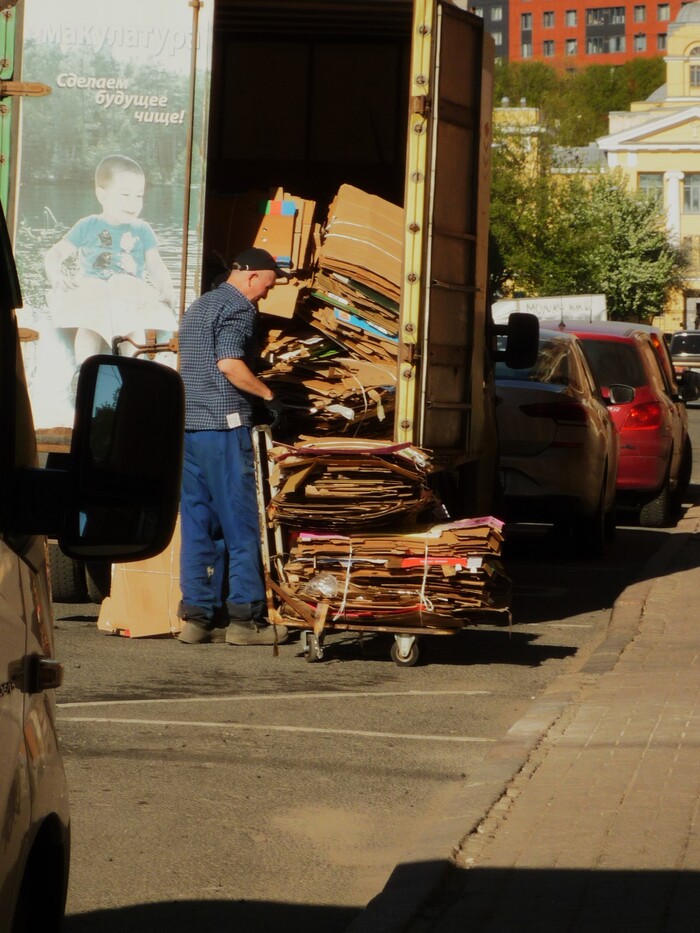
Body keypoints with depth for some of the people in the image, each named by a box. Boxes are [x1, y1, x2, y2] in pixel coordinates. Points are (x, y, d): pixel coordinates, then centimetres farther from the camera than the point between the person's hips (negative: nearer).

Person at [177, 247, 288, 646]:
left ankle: (198, 615, 7)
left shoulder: (198, 307, 20)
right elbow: (229, 364, -21)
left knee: (198, 523, 8)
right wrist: (269, 396, -11)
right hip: (224, 425, -8)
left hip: (189, 425, 8)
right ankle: (245, 616, -4)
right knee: (241, 523, -4)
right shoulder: (238, 308, -8)